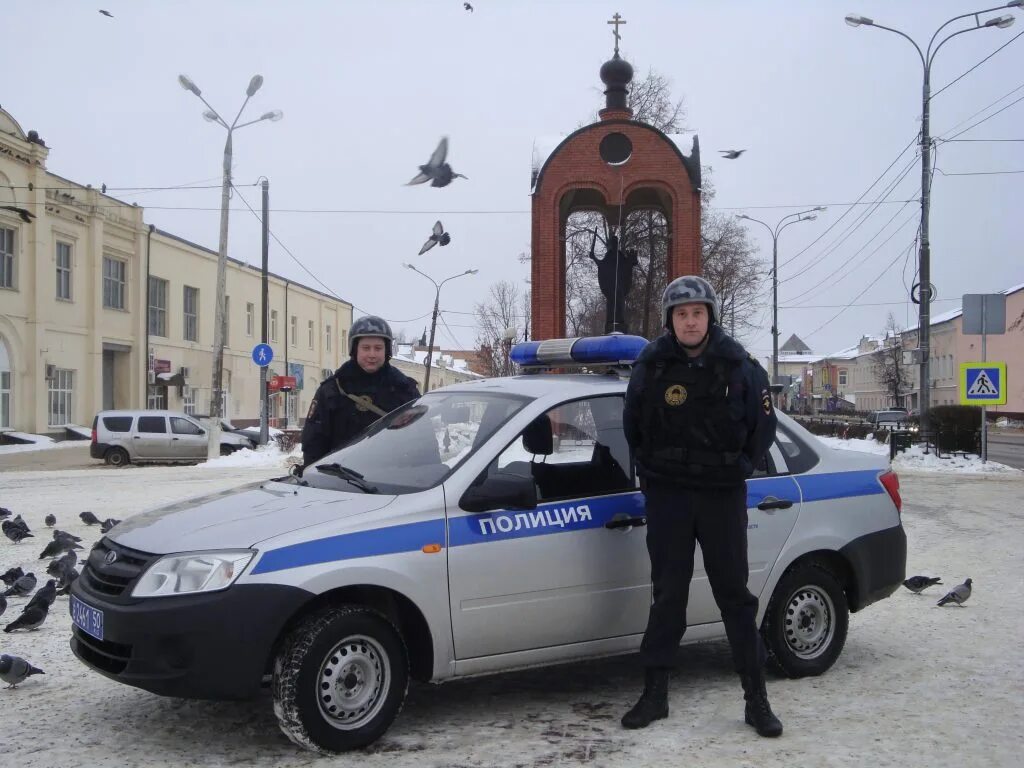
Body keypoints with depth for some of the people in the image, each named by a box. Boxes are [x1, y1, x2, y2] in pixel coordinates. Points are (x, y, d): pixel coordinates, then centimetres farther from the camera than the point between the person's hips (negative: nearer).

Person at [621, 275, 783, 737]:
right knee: (668, 594, 5)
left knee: (734, 594, 4)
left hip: (723, 494, 0)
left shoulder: (739, 366, -2)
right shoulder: (651, 366, -1)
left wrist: (738, 469, 3)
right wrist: (652, 471, 9)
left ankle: (756, 699, 13)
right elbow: (632, 427, 11)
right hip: (667, 493, 0)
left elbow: (763, 426, 7)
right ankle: (655, 694, 14)